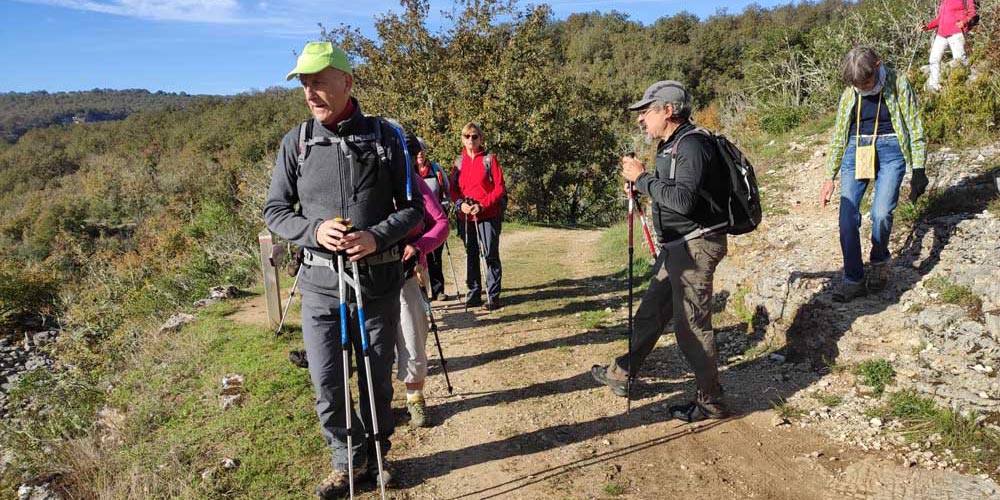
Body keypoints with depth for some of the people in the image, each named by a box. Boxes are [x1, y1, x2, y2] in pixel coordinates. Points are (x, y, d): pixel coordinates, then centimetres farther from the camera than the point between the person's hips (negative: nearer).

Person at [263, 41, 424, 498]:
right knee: (327, 387, 6)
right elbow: (275, 210, 5)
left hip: (378, 280, 0)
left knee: (378, 380, 13)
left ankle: (376, 456, 38)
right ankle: (348, 459, 32)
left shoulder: (384, 136, -2)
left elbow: (413, 206, 1)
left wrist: (378, 236, -18)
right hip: (320, 281, 1)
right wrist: (314, 230, -15)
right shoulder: (295, 142, 2)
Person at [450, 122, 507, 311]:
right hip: (465, 216, 4)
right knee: (471, 255, 11)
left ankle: (493, 296, 6)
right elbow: (453, 188, 11)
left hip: (488, 215, -4)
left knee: (491, 255, -1)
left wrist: (482, 205, -15)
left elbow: (500, 187, -6)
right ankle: (473, 293, 21)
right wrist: (460, 204, -8)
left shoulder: (489, 159, -2)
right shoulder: (459, 161, 10)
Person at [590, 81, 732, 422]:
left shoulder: (692, 145, -18)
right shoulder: (670, 146, 14)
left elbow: (684, 199, -30)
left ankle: (711, 401, 13)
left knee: (691, 324, -2)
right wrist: (641, 182, 3)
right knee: (650, 312, 17)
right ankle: (621, 374, 31)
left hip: (696, 246, -10)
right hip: (676, 246, 10)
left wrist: (642, 178, -21)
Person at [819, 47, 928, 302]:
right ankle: (853, 280, -2)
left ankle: (879, 263, 13)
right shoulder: (850, 94, 7)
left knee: (881, 213, -16)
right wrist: (830, 177, 11)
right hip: (856, 151, 3)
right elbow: (839, 135, 14)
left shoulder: (898, 85, -1)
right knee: (847, 217, -10)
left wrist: (918, 170, -3)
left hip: (890, 150, -3)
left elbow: (915, 127, 2)